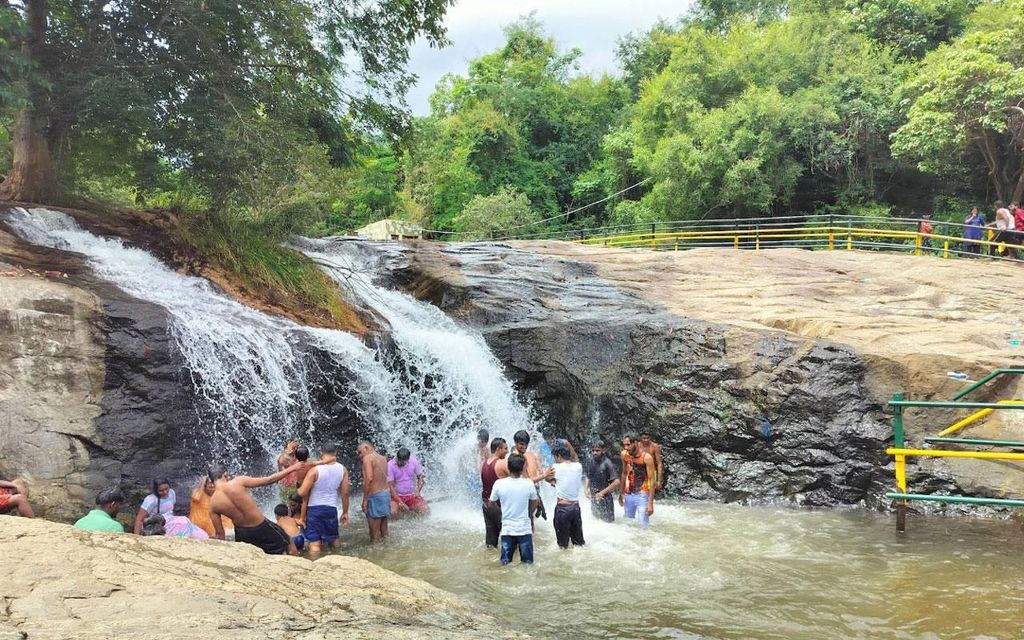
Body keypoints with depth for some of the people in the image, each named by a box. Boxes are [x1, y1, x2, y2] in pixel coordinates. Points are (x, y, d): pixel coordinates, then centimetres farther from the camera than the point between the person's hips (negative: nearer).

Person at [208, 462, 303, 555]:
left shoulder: (213, 504, -8)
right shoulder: (238, 482, -19)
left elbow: (219, 533, -3)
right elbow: (269, 480, -14)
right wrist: (291, 469, -4)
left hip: (241, 534, 3)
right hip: (262, 528, -3)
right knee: (289, 544, 19)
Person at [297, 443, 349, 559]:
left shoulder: (315, 469, -11)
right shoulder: (342, 469, 0)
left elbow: (302, 493, -12)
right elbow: (345, 493, 4)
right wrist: (345, 512, 14)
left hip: (315, 509, -4)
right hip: (331, 508, 4)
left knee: (314, 542, 0)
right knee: (334, 539, 21)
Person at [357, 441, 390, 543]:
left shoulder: (368, 458, -9)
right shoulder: (383, 458, 14)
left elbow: (369, 478, -20)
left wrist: (365, 499, -17)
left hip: (375, 495, -8)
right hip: (386, 493, 8)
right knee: (383, 525, 17)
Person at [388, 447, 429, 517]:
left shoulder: (414, 462, -7)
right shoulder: (390, 465, -15)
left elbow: (421, 477, 4)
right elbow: (390, 485, -15)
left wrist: (418, 491, -14)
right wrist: (400, 502, -23)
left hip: (412, 495, 3)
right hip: (397, 496, -3)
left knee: (425, 511, -16)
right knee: (391, 512, -31)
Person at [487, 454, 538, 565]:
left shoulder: (499, 483, -11)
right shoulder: (529, 483, -12)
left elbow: (492, 503, 4)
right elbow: (534, 503, 4)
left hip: (507, 529, 1)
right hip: (525, 529, 0)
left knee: (505, 562, 11)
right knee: (528, 562, 10)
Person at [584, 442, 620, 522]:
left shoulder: (607, 463, -17)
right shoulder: (591, 462, 1)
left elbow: (617, 482, -22)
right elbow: (588, 477, 18)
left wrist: (602, 493, -18)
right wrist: (586, 489, 0)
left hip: (605, 498, -6)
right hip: (593, 498, 6)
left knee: (607, 521, 2)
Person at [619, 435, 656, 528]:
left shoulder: (646, 457, -16)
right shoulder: (624, 454, 0)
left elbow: (651, 480, -16)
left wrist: (650, 503, -19)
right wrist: (621, 493, 16)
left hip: (642, 495, -5)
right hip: (628, 495, 5)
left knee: (643, 524, -9)